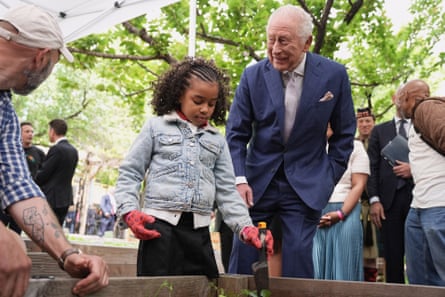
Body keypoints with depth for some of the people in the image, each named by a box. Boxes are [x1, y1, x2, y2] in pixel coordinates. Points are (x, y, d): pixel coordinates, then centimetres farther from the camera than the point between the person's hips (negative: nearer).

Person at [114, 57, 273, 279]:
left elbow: (227, 191, 10)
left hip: (199, 231, 4)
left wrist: (245, 228, -3)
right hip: (159, 225, -3)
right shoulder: (156, 127, 5)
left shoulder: (217, 140, 14)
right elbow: (130, 173, 5)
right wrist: (130, 211, -10)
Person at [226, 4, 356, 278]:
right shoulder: (253, 75, -5)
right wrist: (239, 179, -11)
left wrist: (330, 177, 1)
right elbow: (236, 134, 0)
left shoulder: (334, 75, -6)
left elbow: (345, 133, 5)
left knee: (297, 261, -2)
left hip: (307, 183, -1)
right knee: (242, 258, 3)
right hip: (258, 179, 1)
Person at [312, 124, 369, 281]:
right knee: (316, 267, 0)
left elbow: (359, 185, -2)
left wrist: (340, 213, -14)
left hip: (345, 211, -2)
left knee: (342, 267, -4)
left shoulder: (354, 146, 6)